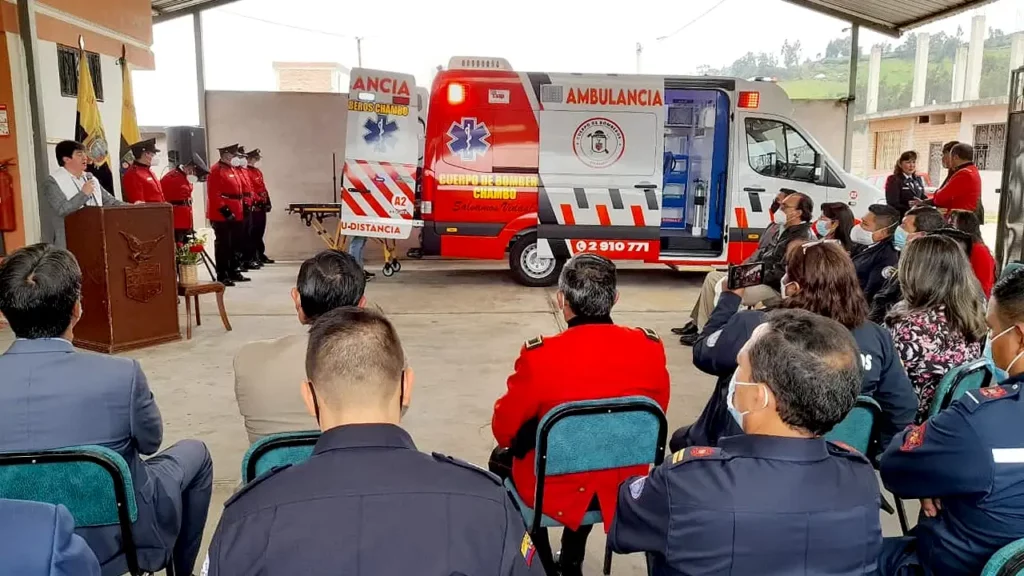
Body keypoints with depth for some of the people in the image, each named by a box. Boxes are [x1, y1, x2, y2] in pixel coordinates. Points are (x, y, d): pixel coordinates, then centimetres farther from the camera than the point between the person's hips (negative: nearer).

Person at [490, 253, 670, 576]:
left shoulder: (539, 356, -24)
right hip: (624, 487, 4)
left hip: (555, 490, -3)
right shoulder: (650, 348, -14)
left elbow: (504, 430, -10)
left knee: (501, 459, 28)